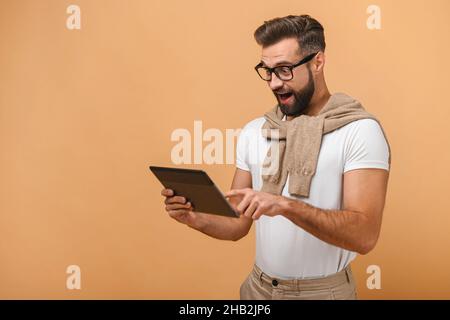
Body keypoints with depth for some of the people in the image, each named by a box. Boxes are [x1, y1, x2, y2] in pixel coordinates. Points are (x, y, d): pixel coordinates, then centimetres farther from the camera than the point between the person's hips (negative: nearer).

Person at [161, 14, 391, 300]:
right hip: (258, 286, 5)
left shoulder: (360, 130, -14)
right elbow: (238, 225, 1)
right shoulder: (253, 132, 0)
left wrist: (286, 205, -34)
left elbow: (364, 235, -22)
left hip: (324, 291, -4)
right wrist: (196, 219, -18)